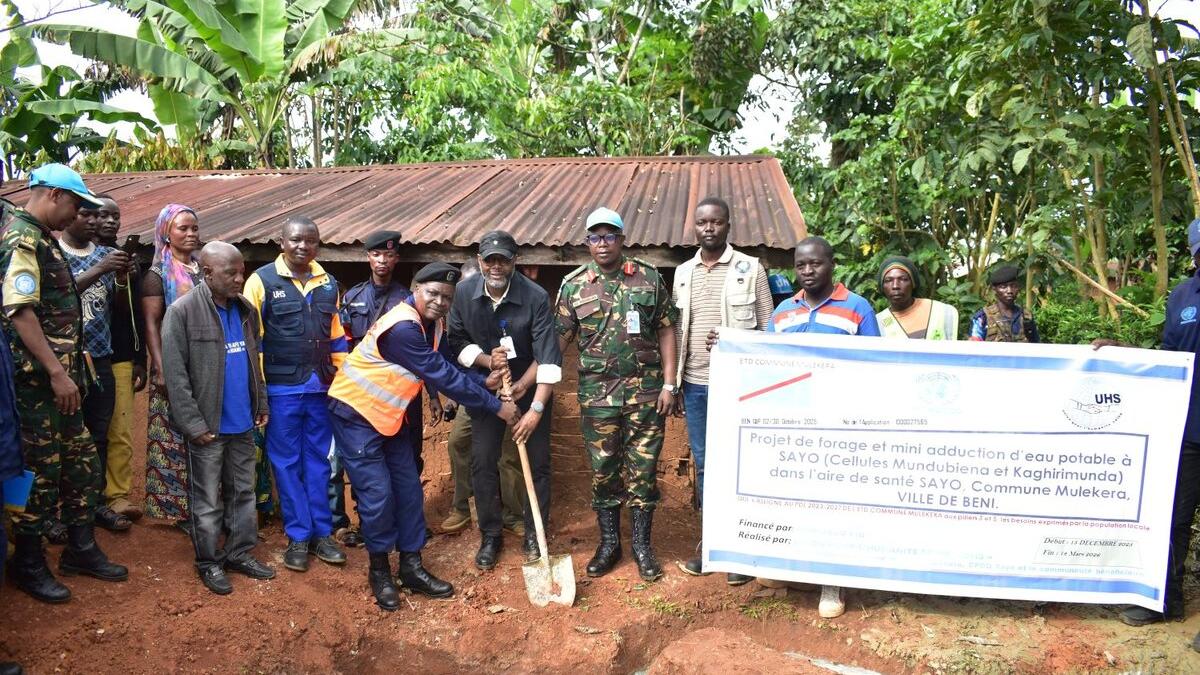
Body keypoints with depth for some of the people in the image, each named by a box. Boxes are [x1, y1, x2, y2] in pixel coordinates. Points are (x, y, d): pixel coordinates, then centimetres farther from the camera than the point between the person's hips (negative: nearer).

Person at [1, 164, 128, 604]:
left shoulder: (42, 238, 16)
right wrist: (57, 373, -23)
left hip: (60, 376, 10)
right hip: (38, 381, -10)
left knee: (82, 464, 15)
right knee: (41, 472, 1)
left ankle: (80, 549, 27)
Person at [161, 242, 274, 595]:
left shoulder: (246, 309, 6)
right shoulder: (182, 311, -13)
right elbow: (175, 374, -14)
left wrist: (261, 403, 11)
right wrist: (194, 423, -16)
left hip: (243, 423, 6)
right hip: (208, 426, -6)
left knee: (243, 492, 15)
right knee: (208, 500, 8)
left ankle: (240, 553, 29)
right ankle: (209, 562, 22)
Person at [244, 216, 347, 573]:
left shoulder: (327, 283, 9)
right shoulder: (262, 280, -5)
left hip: (321, 387, 4)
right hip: (281, 390, -4)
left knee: (319, 461, 11)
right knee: (287, 463, 5)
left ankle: (321, 533, 21)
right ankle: (298, 537, 16)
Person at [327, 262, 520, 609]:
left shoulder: (433, 324, 0)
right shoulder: (403, 327, -29)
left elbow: (449, 367, 4)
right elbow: (443, 377, -29)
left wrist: (484, 382, -15)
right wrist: (497, 406, -23)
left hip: (389, 415, 9)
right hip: (355, 412, -9)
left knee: (408, 488, 8)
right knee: (377, 493, -6)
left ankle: (411, 567, 19)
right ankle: (379, 570, 14)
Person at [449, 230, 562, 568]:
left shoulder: (536, 297, -24)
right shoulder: (463, 292, -13)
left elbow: (548, 358, -27)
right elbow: (458, 341, 0)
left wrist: (536, 408, -32)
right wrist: (486, 360, -19)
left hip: (529, 387, -2)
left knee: (537, 461, 1)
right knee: (482, 462, 2)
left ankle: (534, 534, 20)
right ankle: (490, 536, 19)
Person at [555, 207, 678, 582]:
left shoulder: (649, 279, 2)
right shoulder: (573, 286, 2)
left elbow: (666, 331, 3)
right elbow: (558, 339, 3)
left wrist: (669, 383, -3)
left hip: (646, 392, 0)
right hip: (597, 394, 1)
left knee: (643, 470, 7)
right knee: (603, 471, 10)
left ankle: (642, 544, 22)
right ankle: (609, 542, 26)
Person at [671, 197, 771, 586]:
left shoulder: (750, 269, -3)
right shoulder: (682, 273, 10)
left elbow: (768, 331, -1)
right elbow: (676, 332, 13)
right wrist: (672, 384, 11)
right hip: (695, 386, 4)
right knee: (704, 466, 11)